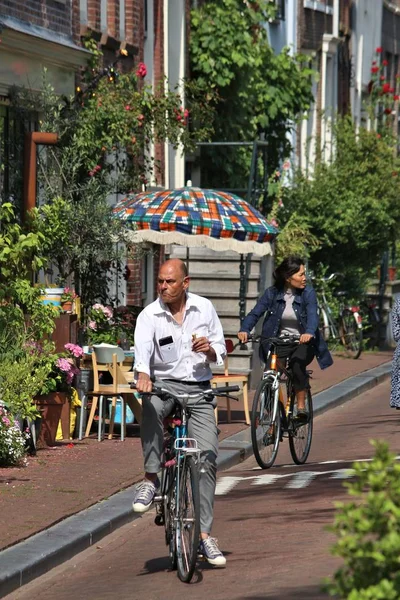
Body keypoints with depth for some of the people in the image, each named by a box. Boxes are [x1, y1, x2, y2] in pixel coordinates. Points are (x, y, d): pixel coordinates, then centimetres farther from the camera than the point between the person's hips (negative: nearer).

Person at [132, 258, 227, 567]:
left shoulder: (204, 308, 4)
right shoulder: (149, 315, -4)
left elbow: (220, 354, 11)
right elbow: (142, 350, -21)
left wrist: (209, 349, -13)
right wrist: (143, 376, -42)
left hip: (199, 389, 2)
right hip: (164, 383, -2)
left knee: (208, 457, -9)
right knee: (151, 405, -39)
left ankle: (204, 535, -4)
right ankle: (151, 479, -25)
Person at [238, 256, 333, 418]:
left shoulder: (308, 293, -7)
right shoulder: (272, 293, -3)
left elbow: (312, 315, -22)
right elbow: (255, 313, -9)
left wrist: (309, 333, -44)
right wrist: (244, 330, -29)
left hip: (303, 343, -1)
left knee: (297, 365, -31)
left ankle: (301, 406, -16)